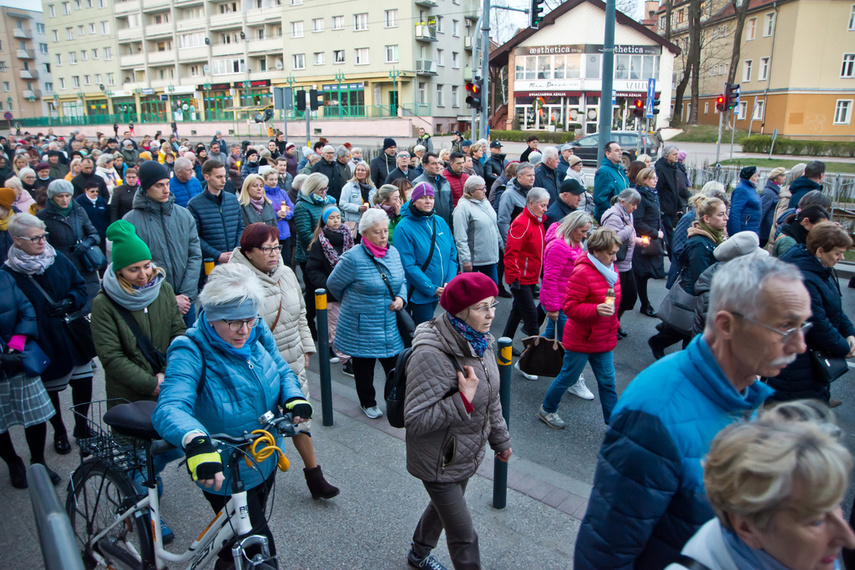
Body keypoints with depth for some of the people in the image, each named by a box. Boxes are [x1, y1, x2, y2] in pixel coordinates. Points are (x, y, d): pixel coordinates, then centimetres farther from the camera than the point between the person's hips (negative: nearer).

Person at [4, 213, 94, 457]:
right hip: (43, 345, -3)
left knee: (83, 382, 8)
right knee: (50, 391, 13)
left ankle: (82, 426, 32)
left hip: (73, 337, 3)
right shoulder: (9, 273, -11)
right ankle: (59, 432, 37)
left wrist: (69, 303, -13)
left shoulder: (59, 260, 0)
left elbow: (82, 288, 6)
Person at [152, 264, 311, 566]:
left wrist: (294, 398, -22)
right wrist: (196, 440, -60)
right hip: (224, 472, -6)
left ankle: (226, 562, 60)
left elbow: (282, 371, 0)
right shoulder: (191, 352, -27)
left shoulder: (258, 333, -10)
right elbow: (169, 409, -39)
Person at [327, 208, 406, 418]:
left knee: (395, 364, 7)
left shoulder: (393, 252, 2)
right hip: (362, 328, -4)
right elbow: (333, 284, -5)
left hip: (390, 326, 4)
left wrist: (401, 298, -5)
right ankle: (368, 402, 36)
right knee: (364, 367, 13)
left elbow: (402, 281, 16)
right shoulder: (353, 258, -18)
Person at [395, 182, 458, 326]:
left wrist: (449, 282, -7)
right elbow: (408, 265, -16)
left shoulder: (440, 222, 6)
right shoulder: (403, 228, -12)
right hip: (419, 293, -6)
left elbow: (452, 255, 7)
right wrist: (431, 289, -17)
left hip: (441, 291, 6)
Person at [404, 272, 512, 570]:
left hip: (468, 454, 8)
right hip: (440, 463, -8)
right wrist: (464, 400, -36)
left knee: (444, 505, 30)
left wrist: (500, 439, 19)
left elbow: (491, 398, 11)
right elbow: (415, 420, -31)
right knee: (464, 537, 4)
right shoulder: (431, 354, -32)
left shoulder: (478, 341, -4)